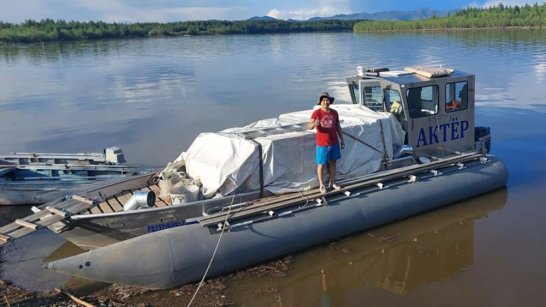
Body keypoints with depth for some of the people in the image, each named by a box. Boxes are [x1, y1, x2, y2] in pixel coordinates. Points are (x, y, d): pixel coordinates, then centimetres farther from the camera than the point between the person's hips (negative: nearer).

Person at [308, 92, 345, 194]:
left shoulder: (334, 112, 2)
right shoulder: (317, 113, -13)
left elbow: (338, 127, 12)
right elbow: (309, 126, -22)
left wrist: (342, 140, 12)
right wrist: (314, 124, -44)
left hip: (334, 143, 5)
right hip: (322, 144, -4)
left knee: (333, 162, 14)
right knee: (321, 164, 6)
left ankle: (332, 182, 28)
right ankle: (321, 184, 18)